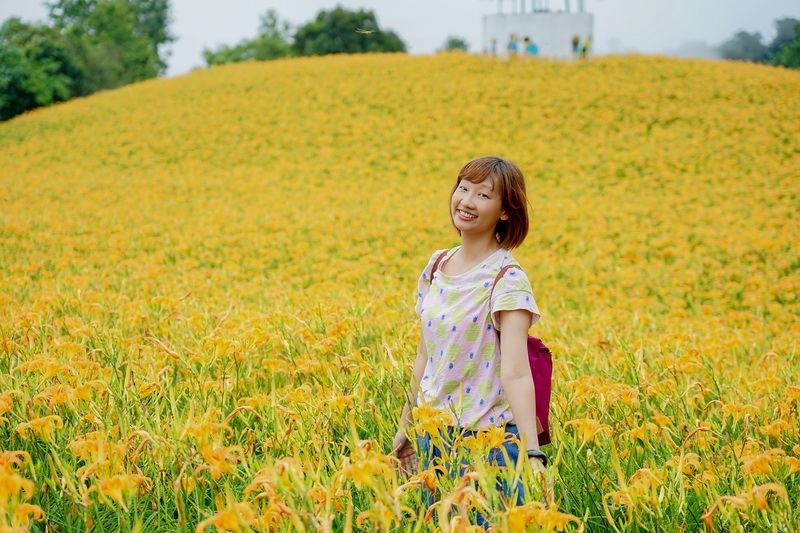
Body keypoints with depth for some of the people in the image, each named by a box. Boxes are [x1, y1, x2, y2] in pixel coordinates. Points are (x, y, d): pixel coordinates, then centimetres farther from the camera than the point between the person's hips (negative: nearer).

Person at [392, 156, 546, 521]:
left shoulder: (506, 279, -16)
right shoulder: (437, 266, 4)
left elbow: (516, 371, -25)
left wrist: (533, 455, -34)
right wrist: (406, 424, 19)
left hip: (488, 438, -6)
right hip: (433, 434, 7)